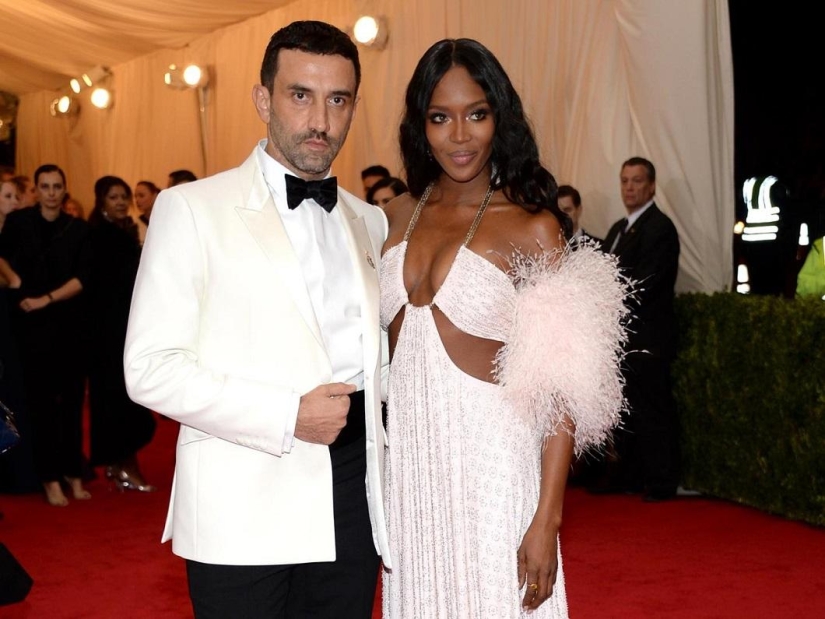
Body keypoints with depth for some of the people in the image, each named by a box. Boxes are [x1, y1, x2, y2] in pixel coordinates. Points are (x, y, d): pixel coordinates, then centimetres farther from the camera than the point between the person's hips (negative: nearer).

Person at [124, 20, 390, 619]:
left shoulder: (369, 221, 13)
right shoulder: (191, 208, -3)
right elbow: (150, 368, -10)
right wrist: (287, 417, -17)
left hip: (353, 499, 5)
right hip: (243, 513, -4)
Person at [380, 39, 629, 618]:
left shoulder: (532, 226, -8)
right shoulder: (399, 215, 7)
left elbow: (560, 386, -10)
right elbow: (388, 343, 12)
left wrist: (547, 520, -16)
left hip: (490, 459, -4)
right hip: (406, 456, 5)